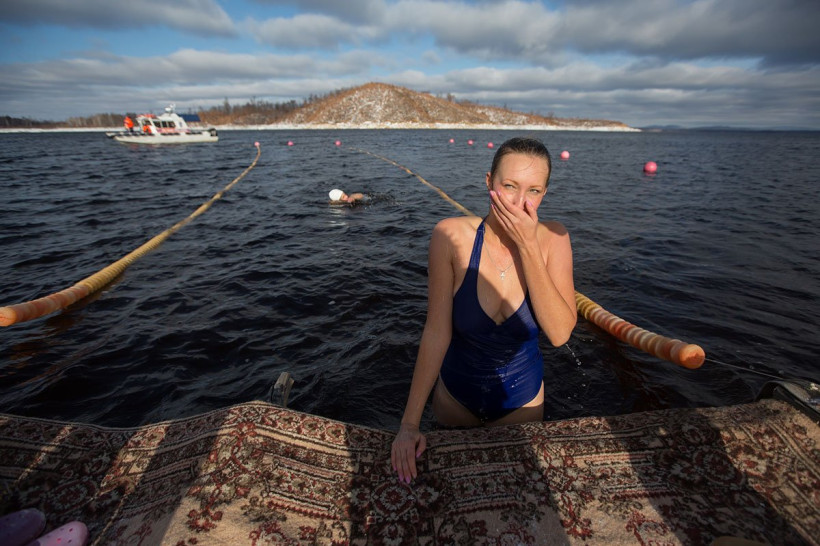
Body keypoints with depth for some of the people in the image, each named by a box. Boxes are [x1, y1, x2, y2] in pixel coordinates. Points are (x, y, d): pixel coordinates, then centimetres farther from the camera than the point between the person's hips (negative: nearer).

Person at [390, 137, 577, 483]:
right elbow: (436, 333, -22)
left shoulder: (552, 238, -18)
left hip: (522, 395, 2)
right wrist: (409, 423, -22)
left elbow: (559, 334, -26)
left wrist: (528, 247, -34)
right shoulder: (452, 236, -24)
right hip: (456, 391, -1)